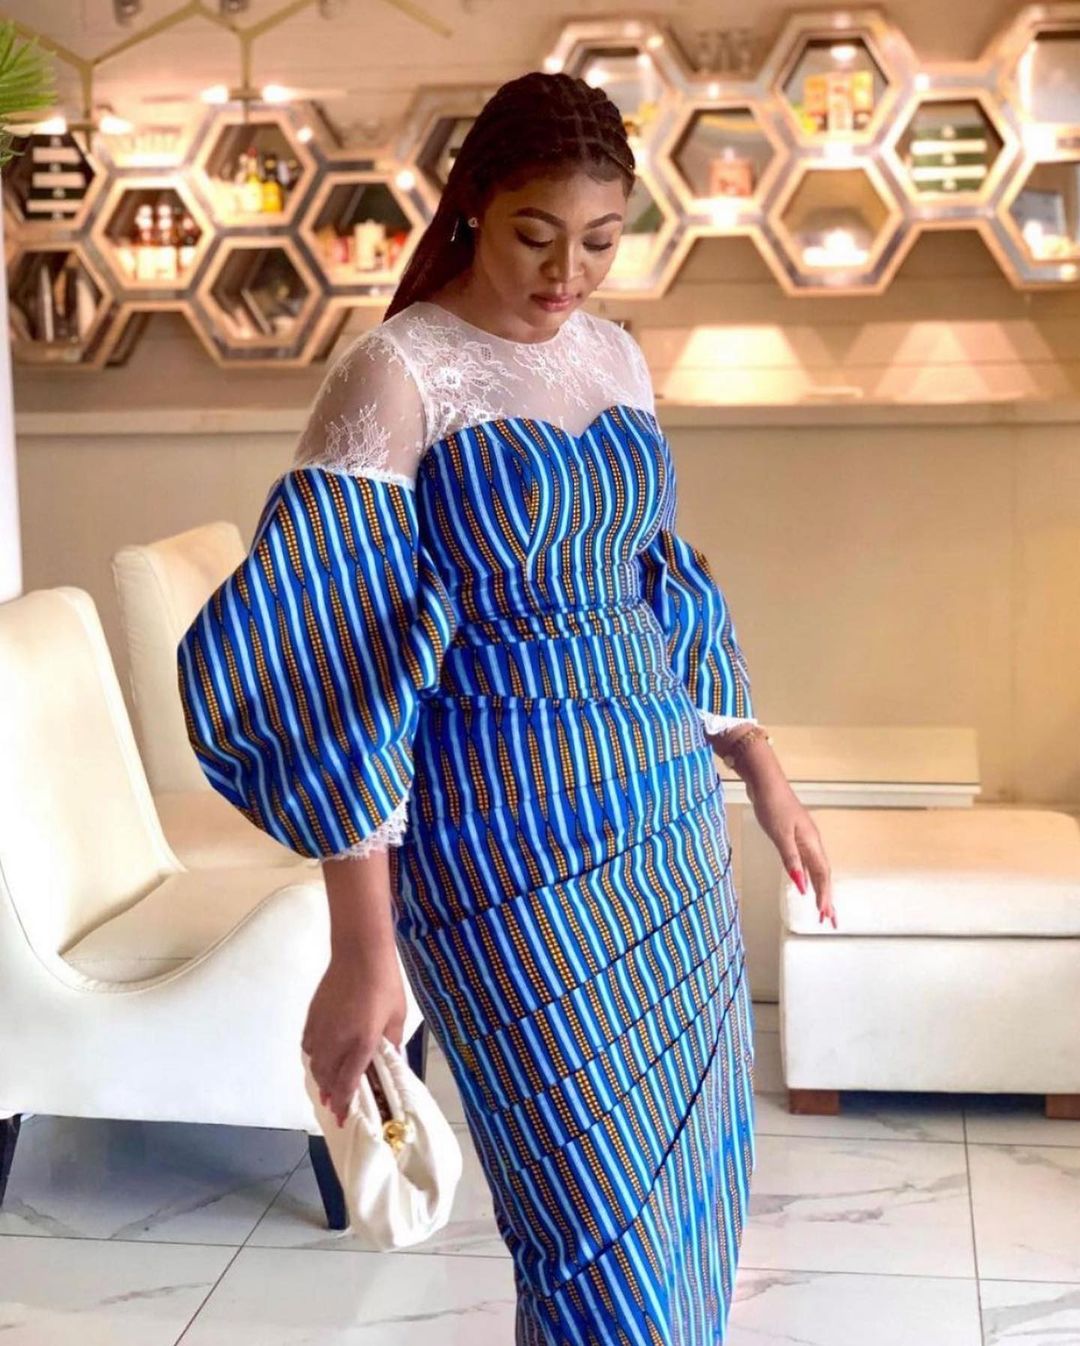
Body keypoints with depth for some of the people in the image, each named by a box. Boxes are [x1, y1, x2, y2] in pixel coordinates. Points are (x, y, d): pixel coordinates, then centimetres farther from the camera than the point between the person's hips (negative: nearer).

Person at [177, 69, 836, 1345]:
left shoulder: (616, 355, 8)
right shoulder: (394, 374, -13)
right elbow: (337, 661, -17)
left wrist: (761, 769, 19)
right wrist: (363, 947, -20)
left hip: (664, 799, 7)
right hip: (513, 836, -7)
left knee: (693, 1166, 16)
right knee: (605, 1214, 0)